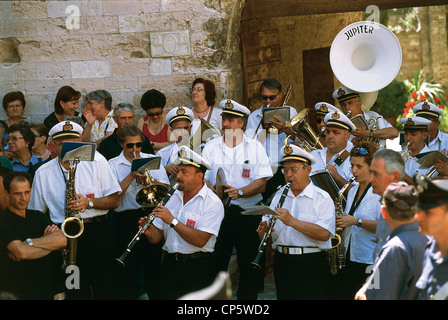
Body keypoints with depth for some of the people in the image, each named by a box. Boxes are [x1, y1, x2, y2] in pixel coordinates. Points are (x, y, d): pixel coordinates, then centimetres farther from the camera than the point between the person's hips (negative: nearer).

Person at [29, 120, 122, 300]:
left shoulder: (96, 161, 2)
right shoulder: (43, 173, 6)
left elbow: (115, 201, 2)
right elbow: (36, 213, 11)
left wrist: (89, 202, -15)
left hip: (98, 231, -1)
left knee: (105, 290, -6)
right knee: (76, 292, -1)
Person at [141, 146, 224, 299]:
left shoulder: (212, 203, -7)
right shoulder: (174, 197, 12)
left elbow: (200, 240, -19)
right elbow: (158, 237, 11)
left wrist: (172, 221, -21)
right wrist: (149, 232, -11)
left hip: (198, 268, -5)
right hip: (170, 265, 5)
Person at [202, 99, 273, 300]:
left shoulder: (255, 147, 4)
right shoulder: (211, 147, 9)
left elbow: (261, 183, -4)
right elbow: (202, 179, 2)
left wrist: (239, 192, -22)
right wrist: (211, 189, -21)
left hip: (248, 213, -1)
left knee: (250, 266, 4)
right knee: (216, 264, -1)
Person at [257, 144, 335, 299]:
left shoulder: (322, 198, -2)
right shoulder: (279, 196, 16)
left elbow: (324, 234, -17)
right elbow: (263, 231, 14)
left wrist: (292, 221, -22)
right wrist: (263, 231, -11)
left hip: (311, 264, -5)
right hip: (282, 262, 5)